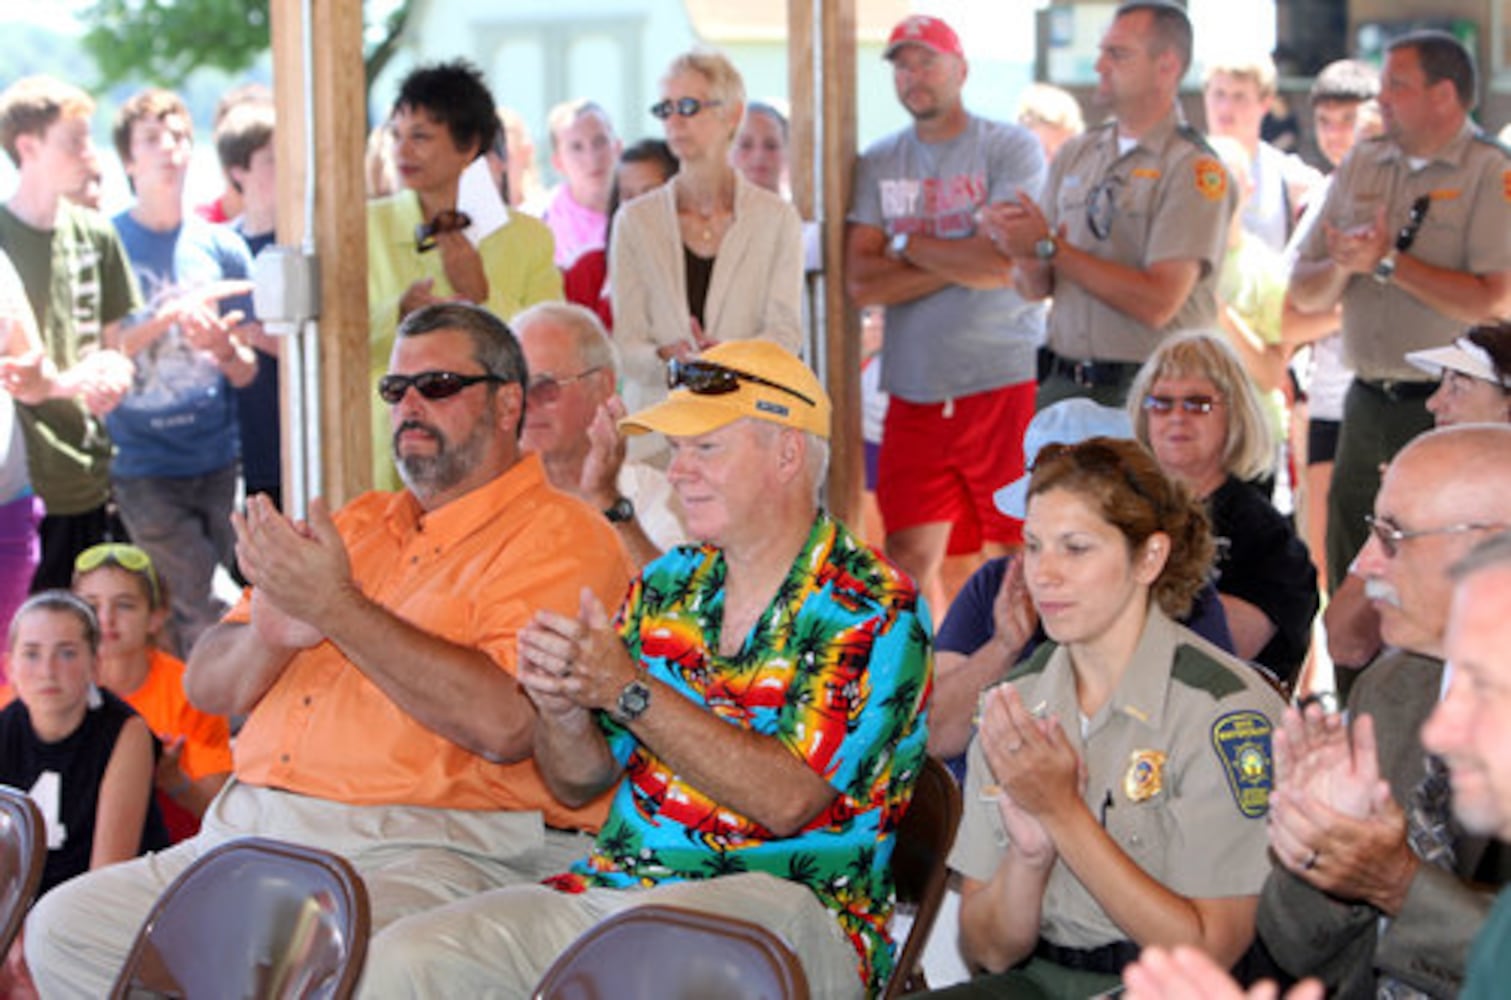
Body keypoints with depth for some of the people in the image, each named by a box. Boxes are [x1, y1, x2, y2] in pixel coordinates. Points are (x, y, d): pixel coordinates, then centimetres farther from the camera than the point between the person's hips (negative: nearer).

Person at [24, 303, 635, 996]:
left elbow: (506, 722, -18)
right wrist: (271, 634, -5)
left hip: (424, 852, -8)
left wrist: (336, 607, -15)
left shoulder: (557, 539, -1)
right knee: (64, 926, -9)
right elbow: (204, 687, 20)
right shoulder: (358, 524, 23)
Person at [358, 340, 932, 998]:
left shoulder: (872, 610, -5)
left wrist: (627, 691, -19)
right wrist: (562, 707, -8)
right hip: (616, 886, 6)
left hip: (784, 899, -6)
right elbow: (578, 784, 15)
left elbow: (788, 800, -17)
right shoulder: (666, 585, 15)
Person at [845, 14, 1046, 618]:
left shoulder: (1011, 149, 0)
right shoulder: (877, 165, 12)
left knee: (1012, 557, -2)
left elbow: (1006, 263, -13)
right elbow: (860, 283, 1)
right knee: (908, 558, 1)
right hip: (915, 391, 4)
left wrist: (907, 245, -2)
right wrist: (960, 262, -7)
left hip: (1004, 384, -4)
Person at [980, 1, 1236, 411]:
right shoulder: (1076, 154, 12)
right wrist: (1021, 246, -11)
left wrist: (1050, 248, -13)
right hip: (1063, 384, 5)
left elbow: (1157, 303, -17)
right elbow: (1036, 288, 12)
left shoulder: (1195, 169, -7)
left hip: (1148, 395, -5)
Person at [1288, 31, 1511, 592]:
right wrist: (1342, 267, -9)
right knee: (1349, 587, 9)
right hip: (1366, 407, 6)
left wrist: (1388, 262, -13)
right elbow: (1304, 295, 13)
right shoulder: (1360, 167, 12)